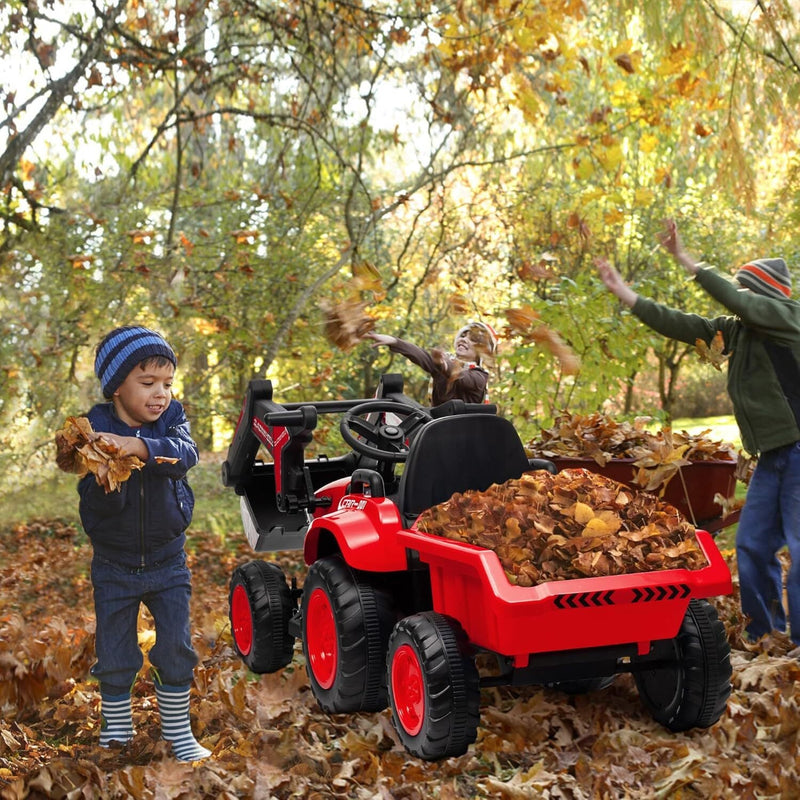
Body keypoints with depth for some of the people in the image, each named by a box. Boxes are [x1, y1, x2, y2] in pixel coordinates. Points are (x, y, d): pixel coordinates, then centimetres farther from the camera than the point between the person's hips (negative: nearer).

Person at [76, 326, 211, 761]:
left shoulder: (172, 419, -7)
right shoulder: (96, 430, -14)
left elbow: (184, 452, -30)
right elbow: (98, 503, -20)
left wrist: (138, 446, -47)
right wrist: (105, 479, -43)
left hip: (167, 561, 1)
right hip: (114, 566, -1)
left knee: (176, 648, 4)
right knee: (114, 656, 7)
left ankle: (178, 730, 20)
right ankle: (116, 731, 26)